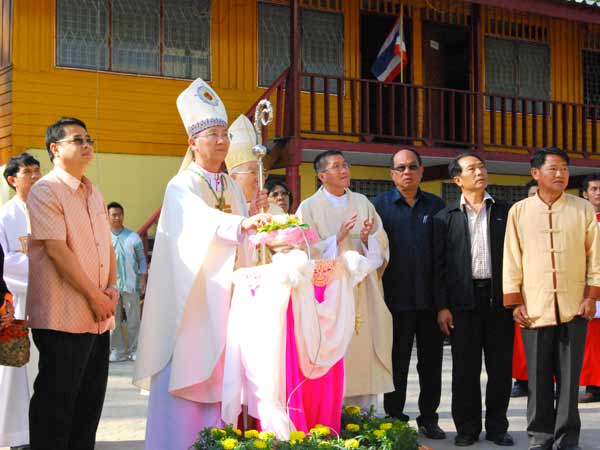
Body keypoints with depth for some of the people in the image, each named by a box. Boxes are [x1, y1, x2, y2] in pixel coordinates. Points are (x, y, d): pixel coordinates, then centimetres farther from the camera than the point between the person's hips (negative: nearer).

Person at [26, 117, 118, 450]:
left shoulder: (95, 194, 17)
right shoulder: (46, 191, -8)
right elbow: (56, 250, -16)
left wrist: (112, 287, 1)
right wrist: (94, 296, -14)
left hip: (99, 318, 8)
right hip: (63, 319, -8)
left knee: (90, 400, 12)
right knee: (56, 402, -2)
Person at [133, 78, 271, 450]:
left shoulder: (234, 188, 14)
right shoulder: (181, 187, -7)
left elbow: (239, 241, 14)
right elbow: (203, 222, -28)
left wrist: (253, 216, -4)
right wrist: (243, 224, -43)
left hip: (226, 291, 6)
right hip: (193, 293, -6)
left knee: (221, 372, 6)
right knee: (187, 372, -6)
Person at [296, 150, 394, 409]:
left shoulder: (363, 203, 12)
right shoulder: (309, 208, 1)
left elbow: (382, 243, 9)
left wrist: (367, 239, -12)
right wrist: (337, 239, -15)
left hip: (362, 291, 3)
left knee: (364, 347, 1)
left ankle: (363, 413, 9)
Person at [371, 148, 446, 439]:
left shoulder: (436, 206, 8)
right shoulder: (380, 205, 2)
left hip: (431, 297, 2)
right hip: (396, 298, -2)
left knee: (431, 361, 9)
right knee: (396, 362, 6)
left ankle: (429, 417, 21)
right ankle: (394, 419, 15)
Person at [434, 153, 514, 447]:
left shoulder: (504, 212, 8)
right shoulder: (446, 217, 6)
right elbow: (438, 264, 3)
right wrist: (442, 306, -4)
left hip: (499, 298, 1)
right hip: (463, 301, -1)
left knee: (500, 367, 5)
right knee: (465, 368, 4)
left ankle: (497, 427, 17)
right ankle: (467, 428, 15)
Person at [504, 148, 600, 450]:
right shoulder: (519, 211, 4)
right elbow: (512, 260, 4)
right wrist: (515, 302, 1)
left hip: (573, 308, 0)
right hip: (535, 308, 0)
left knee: (569, 377, 4)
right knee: (538, 377, 6)